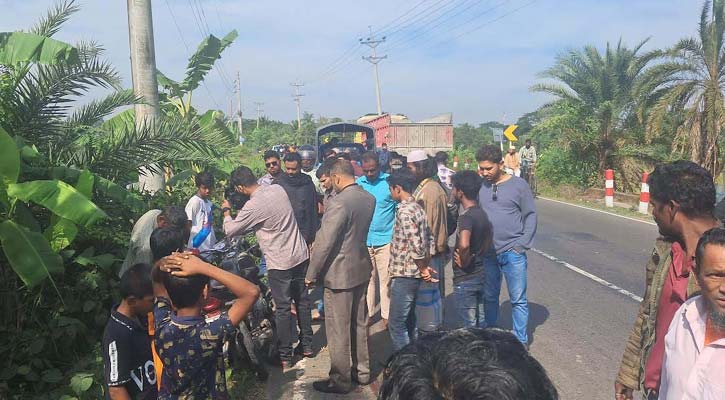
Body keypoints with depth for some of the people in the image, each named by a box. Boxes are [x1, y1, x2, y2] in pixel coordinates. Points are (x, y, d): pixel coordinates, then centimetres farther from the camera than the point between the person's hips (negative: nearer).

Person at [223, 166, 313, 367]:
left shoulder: (253, 206, -21)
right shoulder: (278, 189, 0)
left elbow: (230, 230, -8)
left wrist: (226, 211, 11)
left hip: (280, 263, -7)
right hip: (300, 254, 7)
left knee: (283, 308, 5)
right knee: (302, 301, 17)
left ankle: (285, 356, 17)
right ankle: (306, 345, 31)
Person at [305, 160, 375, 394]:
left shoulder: (339, 203, -23)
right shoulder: (369, 199, 2)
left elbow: (325, 243, -21)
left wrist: (311, 274, -12)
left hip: (339, 273, -8)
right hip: (362, 269, 8)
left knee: (338, 330, 6)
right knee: (359, 324, 19)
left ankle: (340, 380, 18)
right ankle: (362, 371, 32)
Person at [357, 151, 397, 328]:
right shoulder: (358, 183, 2)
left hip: (385, 240, -3)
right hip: (363, 240, 3)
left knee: (385, 279, 6)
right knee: (367, 279, 12)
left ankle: (387, 315, 17)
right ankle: (367, 313, 23)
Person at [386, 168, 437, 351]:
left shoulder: (404, 211, -19)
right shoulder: (417, 208, 10)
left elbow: (416, 245, -25)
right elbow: (428, 238, 14)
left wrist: (423, 269, -11)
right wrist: (426, 266, 11)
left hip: (403, 275, -10)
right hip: (413, 274, 10)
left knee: (396, 324, -2)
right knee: (409, 320, 19)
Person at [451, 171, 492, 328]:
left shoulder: (466, 216, -22)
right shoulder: (482, 213, 6)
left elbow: (464, 244, -39)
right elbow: (488, 240, 21)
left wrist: (464, 261, -21)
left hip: (465, 279, -9)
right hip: (480, 274, 9)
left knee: (469, 325, 3)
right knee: (480, 323, 19)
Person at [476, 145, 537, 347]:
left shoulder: (518, 185, -4)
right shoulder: (480, 187, 3)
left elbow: (530, 216, -2)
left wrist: (522, 245, -8)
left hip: (513, 252, -3)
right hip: (487, 253, 3)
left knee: (518, 299, 4)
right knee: (489, 297, 14)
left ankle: (521, 341, 15)